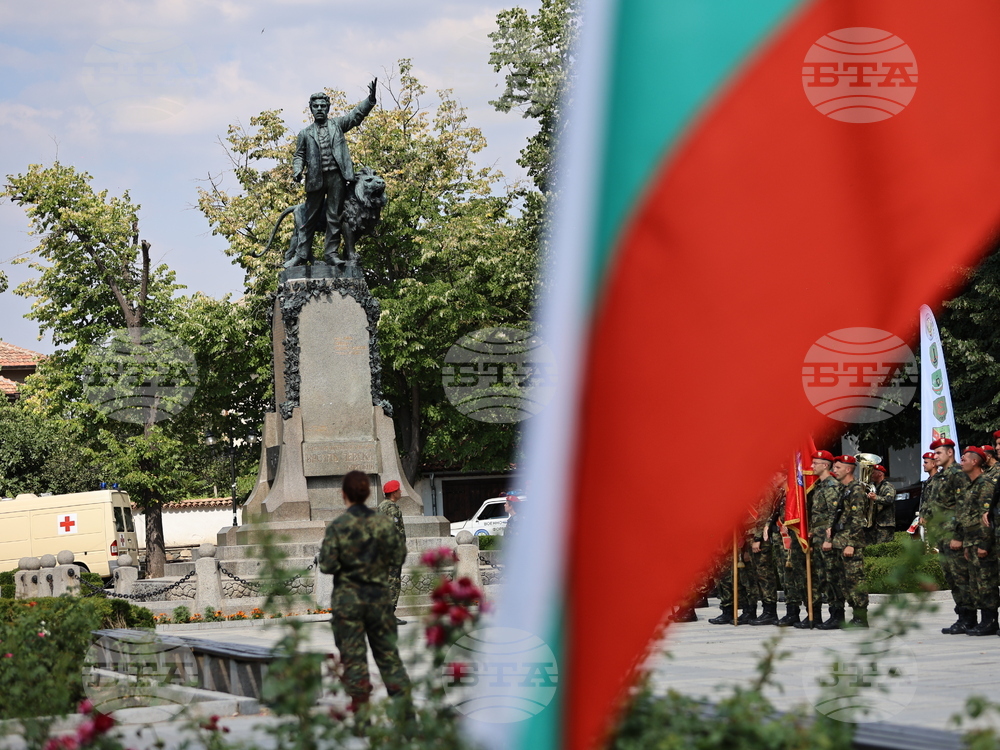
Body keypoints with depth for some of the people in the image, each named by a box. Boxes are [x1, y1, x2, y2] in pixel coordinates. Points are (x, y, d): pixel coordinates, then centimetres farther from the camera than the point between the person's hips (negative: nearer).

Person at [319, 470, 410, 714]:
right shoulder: (383, 523, -2)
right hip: (379, 596, 3)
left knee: (353, 657, 3)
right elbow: (398, 557, 3)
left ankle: (361, 708, 3)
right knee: (388, 653, 11)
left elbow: (328, 565, -14)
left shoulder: (337, 526, -11)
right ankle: (404, 702, 7)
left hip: (347, 598, -3)